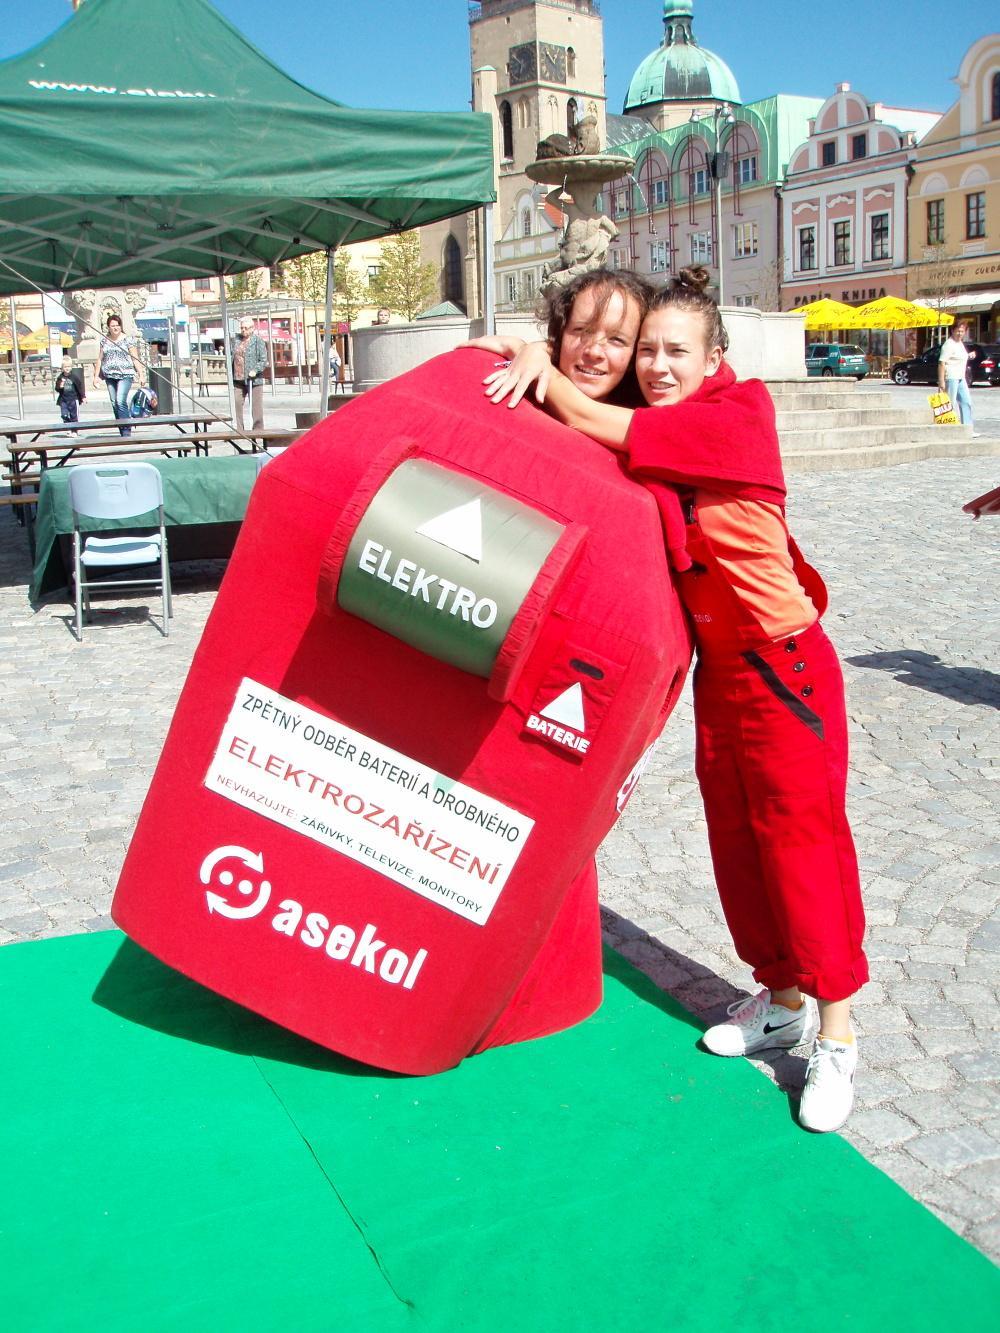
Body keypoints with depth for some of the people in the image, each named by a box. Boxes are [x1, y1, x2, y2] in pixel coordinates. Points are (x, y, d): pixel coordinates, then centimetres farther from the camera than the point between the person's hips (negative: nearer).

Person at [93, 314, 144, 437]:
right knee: (114, 403, 4)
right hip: (110, 376, 5)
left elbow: (135, 359, 2)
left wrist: (140, 375, -3)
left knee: (121, 401, -20)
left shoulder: (127, 340, 2)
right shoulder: (104, 340, 12)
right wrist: (96, 376, 12)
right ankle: (122, 432, 10)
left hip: (125, 375, -5)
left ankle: (126, 430, -17)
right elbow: (100, 359, 16)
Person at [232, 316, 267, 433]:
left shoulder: (258, 340, -4)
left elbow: (264, 359, -8)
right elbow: (233, 357, 20)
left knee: (256, 405, -1)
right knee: (237, 404, 5)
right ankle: (239, 430, 11)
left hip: (253, 379, -6)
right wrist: (232, 374, 11)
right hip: (238, 379, 6)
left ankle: (258, 430, 5)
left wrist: (255, 370, -21)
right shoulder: (237, 340, 13)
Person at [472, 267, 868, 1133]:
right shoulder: (657, 430, 6)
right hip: (719, 663, 8)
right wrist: (537, 364, -12)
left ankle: (836, 1038, 11)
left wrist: (538, 367, -6)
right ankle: (781, 1001, 31)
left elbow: (597, 426, -18)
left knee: (802, 837, -2)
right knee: (736, 843, 14)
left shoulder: (738, 412, -16)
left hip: (784, 665, -8)